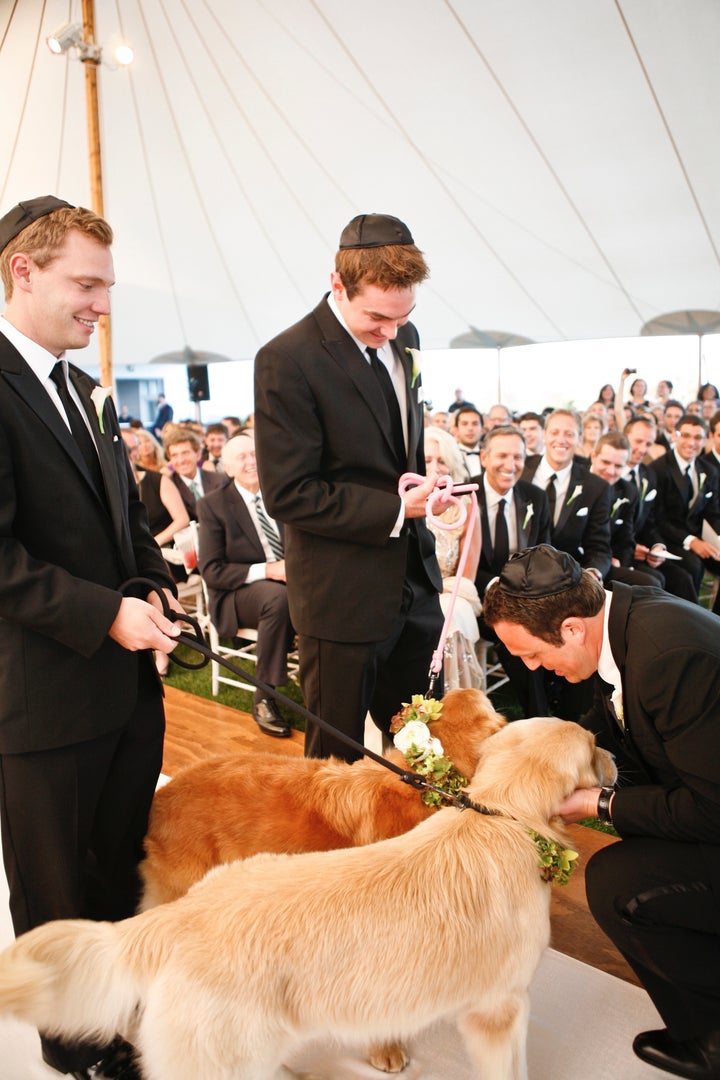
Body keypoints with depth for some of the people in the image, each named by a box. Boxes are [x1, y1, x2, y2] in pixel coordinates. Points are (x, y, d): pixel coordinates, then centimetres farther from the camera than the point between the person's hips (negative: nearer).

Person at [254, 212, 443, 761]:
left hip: (414, 580, 7)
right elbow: (288, 494, -18)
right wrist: (394, 509, -20)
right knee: (337, 757, 12)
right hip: (344, 594, -7)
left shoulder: (404, 339, 7)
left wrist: (418, 481, 7)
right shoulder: (287, 360, -17)